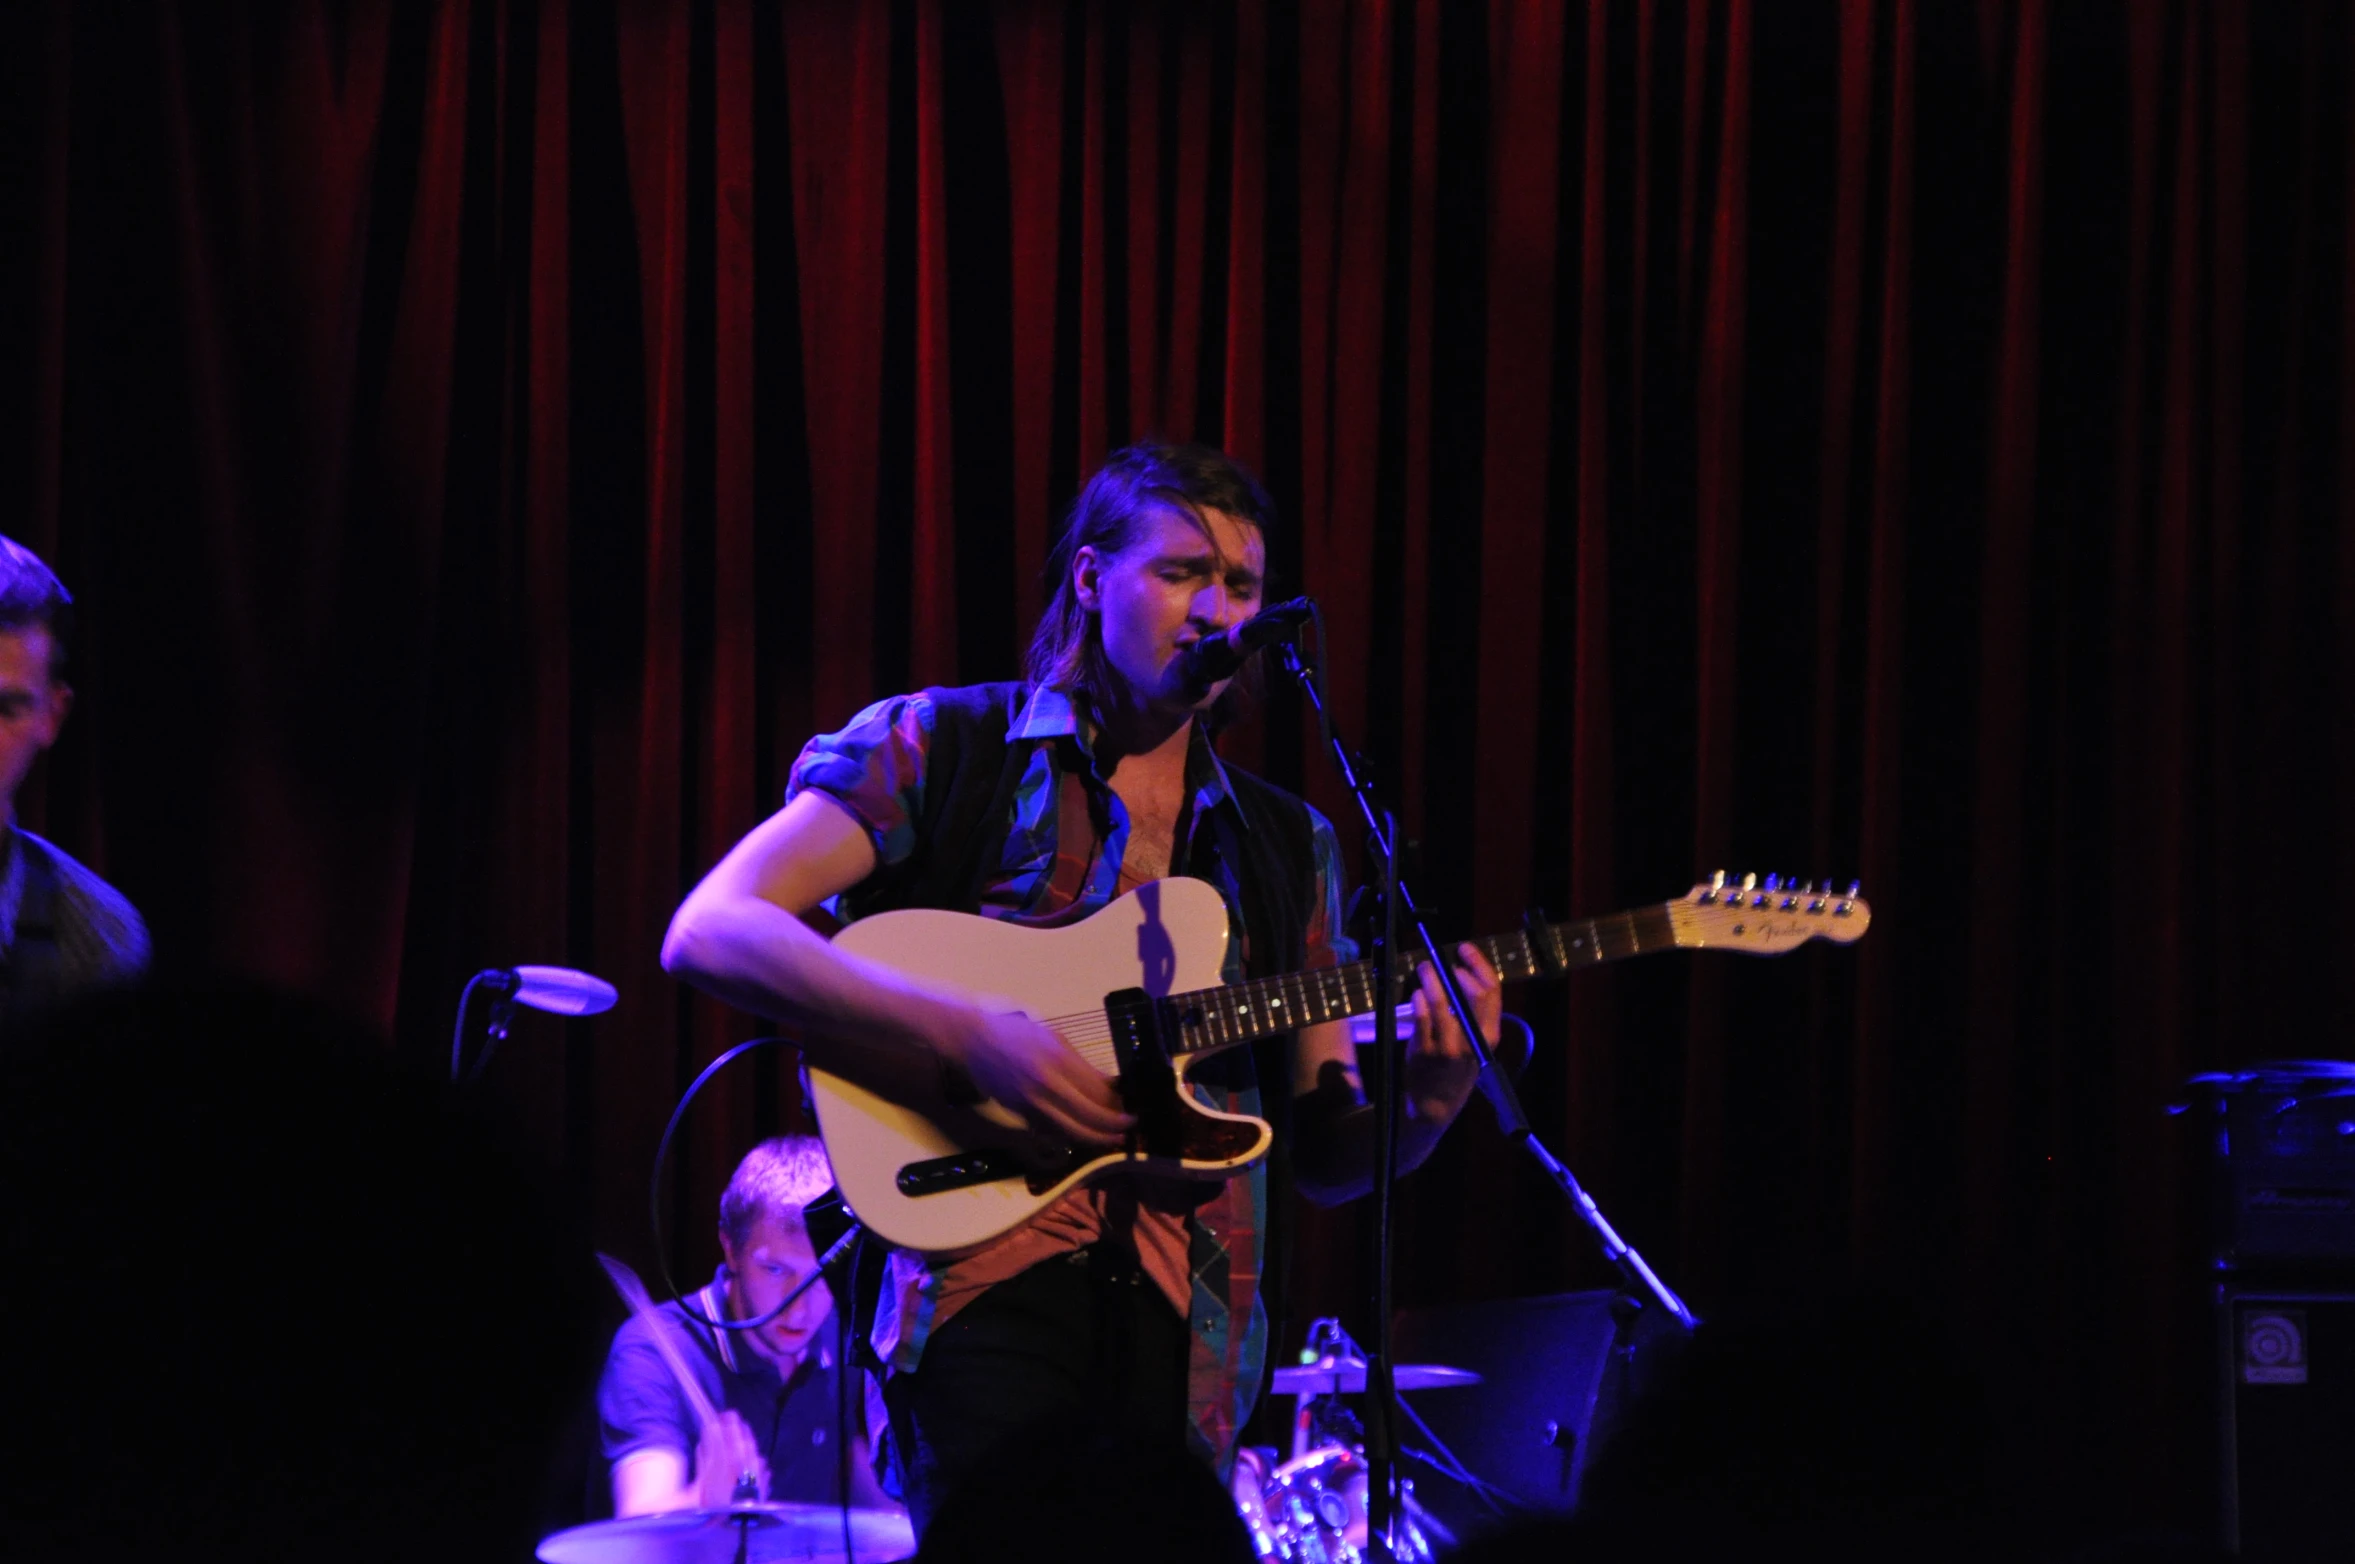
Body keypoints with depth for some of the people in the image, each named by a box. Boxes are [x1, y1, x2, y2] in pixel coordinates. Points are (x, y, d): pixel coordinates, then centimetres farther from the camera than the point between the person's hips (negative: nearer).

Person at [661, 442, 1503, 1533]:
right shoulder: (942, 748, 5)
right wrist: (969, 1039, -16)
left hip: (1184, 1322, 4)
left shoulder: (1284, 847, 19)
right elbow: (708, 933, -7)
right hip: (986, 1284, -4)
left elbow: (1324, 1159, 18)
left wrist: (1426, 1104, -6)